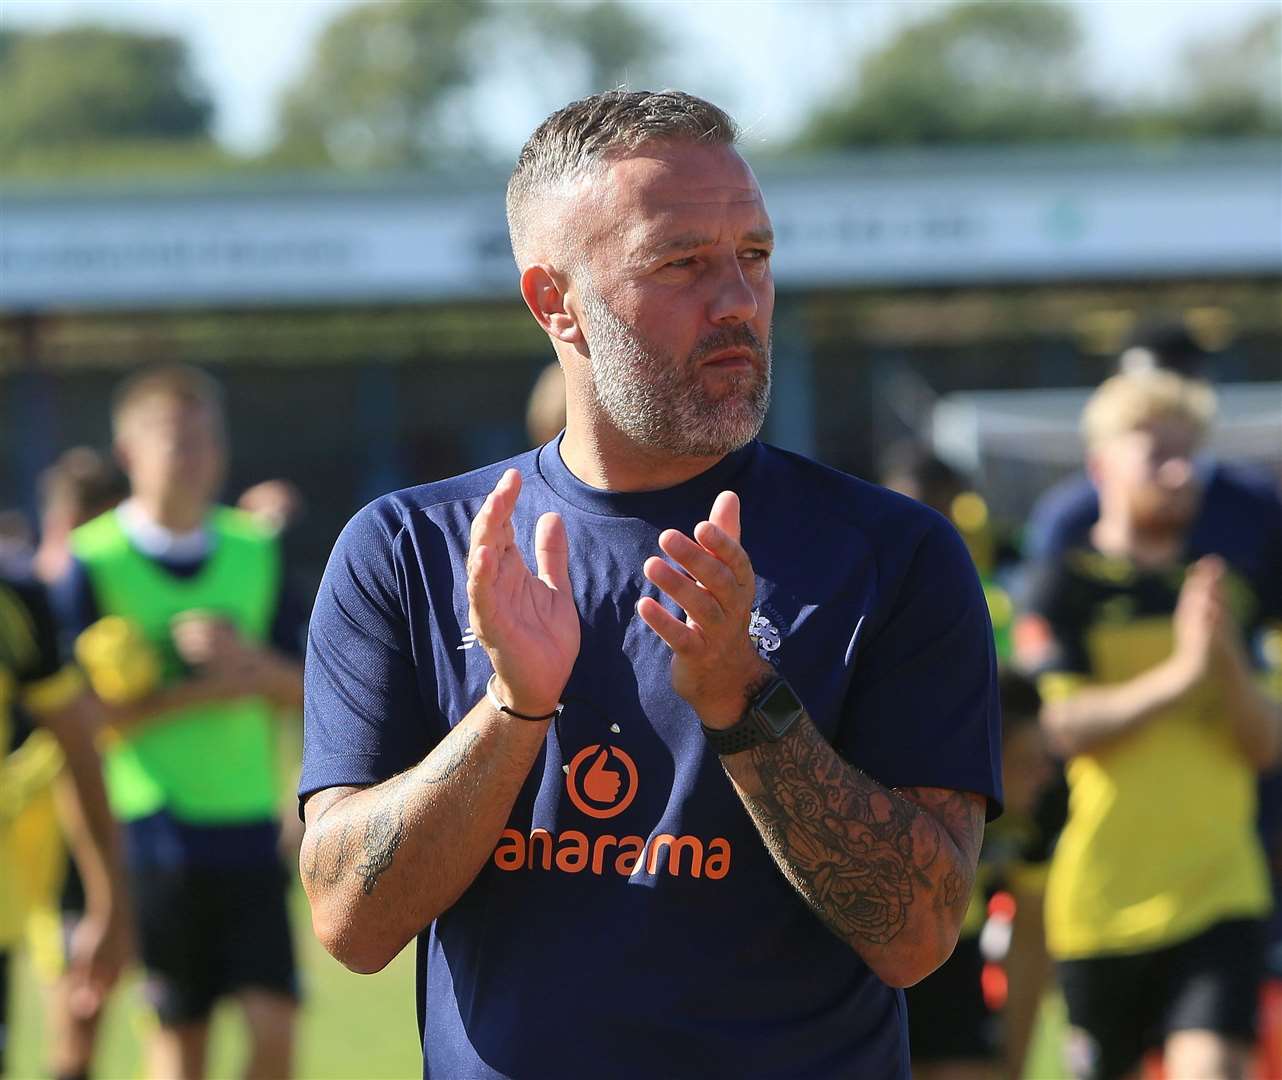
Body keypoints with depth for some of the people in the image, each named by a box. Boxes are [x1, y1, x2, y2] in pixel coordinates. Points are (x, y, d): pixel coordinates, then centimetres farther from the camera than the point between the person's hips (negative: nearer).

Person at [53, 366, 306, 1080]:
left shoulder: (256, 552, 8)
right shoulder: (94, 562, -4)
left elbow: (302, 693, 9)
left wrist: (250, 660, -12)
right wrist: (203, 694, -16)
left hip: (251, 828, 3)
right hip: (159, 833, -3)